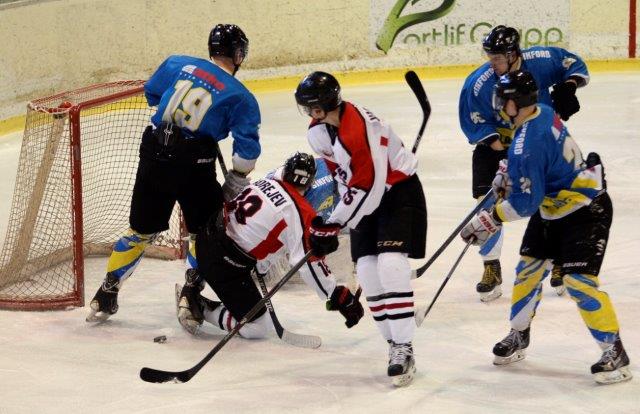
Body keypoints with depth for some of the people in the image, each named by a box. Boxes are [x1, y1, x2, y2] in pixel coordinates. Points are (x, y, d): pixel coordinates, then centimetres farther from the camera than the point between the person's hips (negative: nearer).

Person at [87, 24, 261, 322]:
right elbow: (247, 149, -5)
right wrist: (234, 185, 8)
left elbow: (152, 93, 26)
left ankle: (106, 297, 19)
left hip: (153, 155, 4)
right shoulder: (240, 96, 1)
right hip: (193, 166, -4)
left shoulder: (178, 64, 10)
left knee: (142, 230, 17)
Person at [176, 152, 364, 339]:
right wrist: (340, 297, -10)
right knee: (256, 328, 1)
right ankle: (199, 307, -2)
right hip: (227, 265, -8)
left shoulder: (265, 183, 6)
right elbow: (309, 263, -17)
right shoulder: (301, 213, -14)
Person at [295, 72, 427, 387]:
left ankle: (404, 349, -17)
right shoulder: (319, 129, -3)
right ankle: (394, 342, 11)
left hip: (398, 191, -9)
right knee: (367, 271, 0)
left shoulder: (361, 128, -30)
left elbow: (367, 186, -29)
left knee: (390, 264, -20)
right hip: (366, 195, 9)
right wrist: (343, 207, 11)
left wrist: (335, 222, -24)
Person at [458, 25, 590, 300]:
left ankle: (559, 264, 19)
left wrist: (568, 87, -21)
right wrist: (498, 146, -25)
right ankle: (491, 269, 4)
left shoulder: (541, 61, -21)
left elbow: (574, 65, -3)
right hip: (496, 143, -1)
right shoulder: (479, 84, -24)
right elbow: (474, 123, -15)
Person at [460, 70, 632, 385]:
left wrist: (490, 221, -17)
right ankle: (519, 336, 29)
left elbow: (525, 203, -27)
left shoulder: (528, 144, -32)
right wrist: (508, 174, 11)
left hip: (585, 212, -11)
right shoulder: (543, 113, -5)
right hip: (553, 209, 11)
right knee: (529, 269, 14)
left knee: (578, 281, -15)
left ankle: (615, 352, -8)